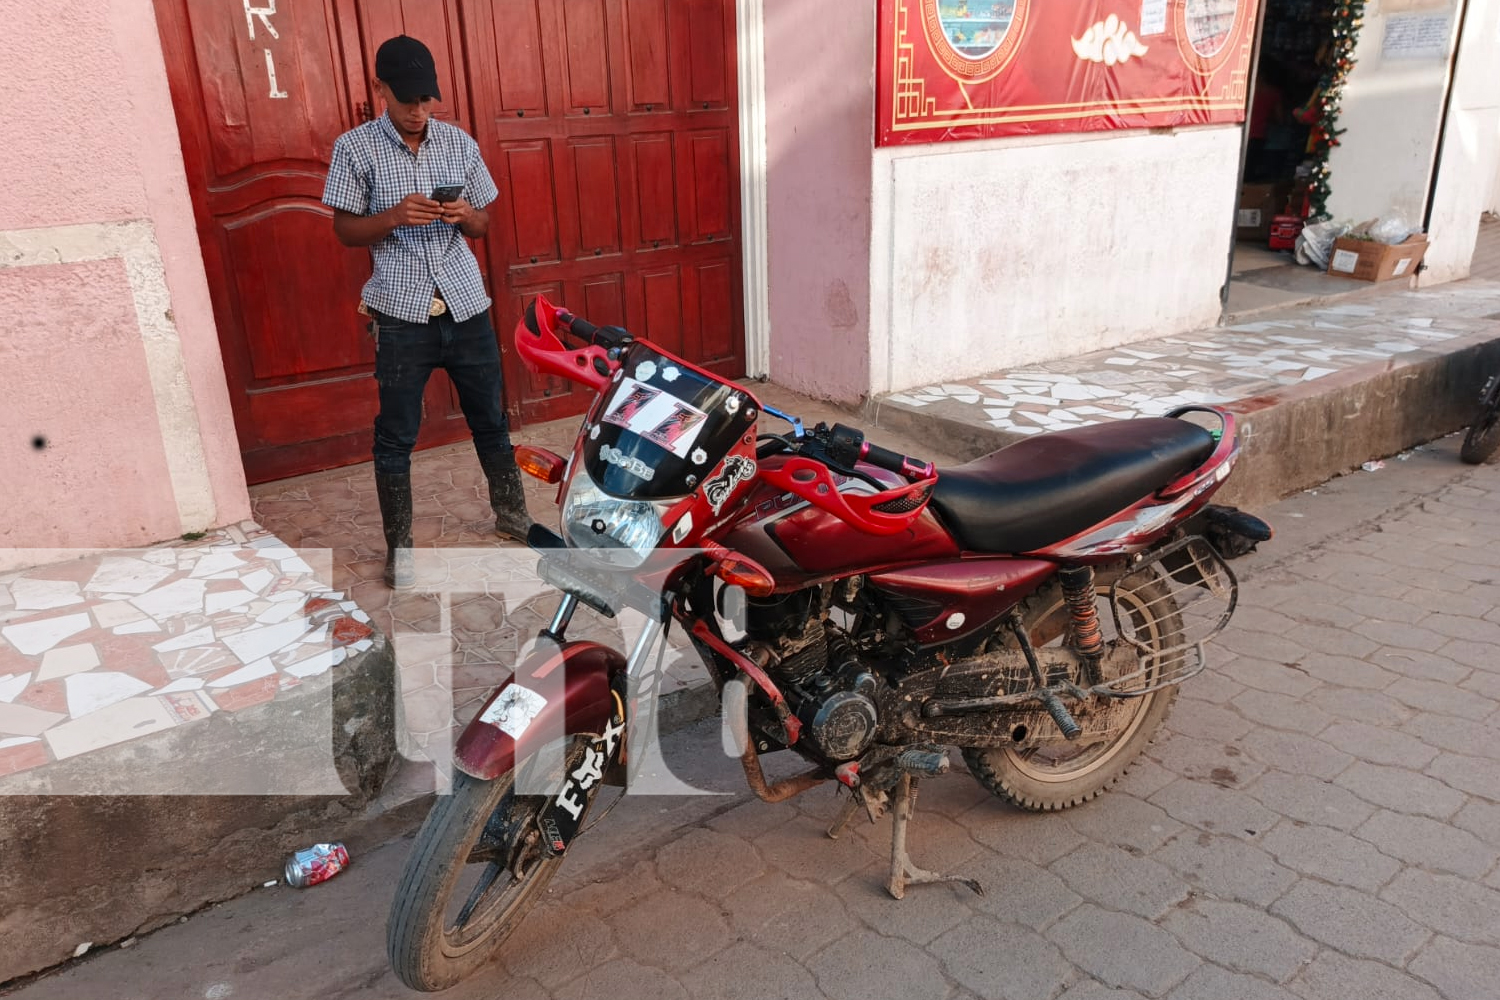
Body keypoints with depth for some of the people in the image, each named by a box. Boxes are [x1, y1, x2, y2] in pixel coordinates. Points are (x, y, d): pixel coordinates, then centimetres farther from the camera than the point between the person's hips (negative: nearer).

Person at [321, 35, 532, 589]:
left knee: (490, 419, 13)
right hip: (401, 313, -3)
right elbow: (346, 230, 0)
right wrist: (395, 216, -18)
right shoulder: (355, 148, -3)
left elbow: (483, 225, 11)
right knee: (396, 435, 4)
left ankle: (511, 513, 32)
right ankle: (399, 544, 17)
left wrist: (464, 215, -12)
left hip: (466, 304, 3)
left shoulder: (460, 142, 6)